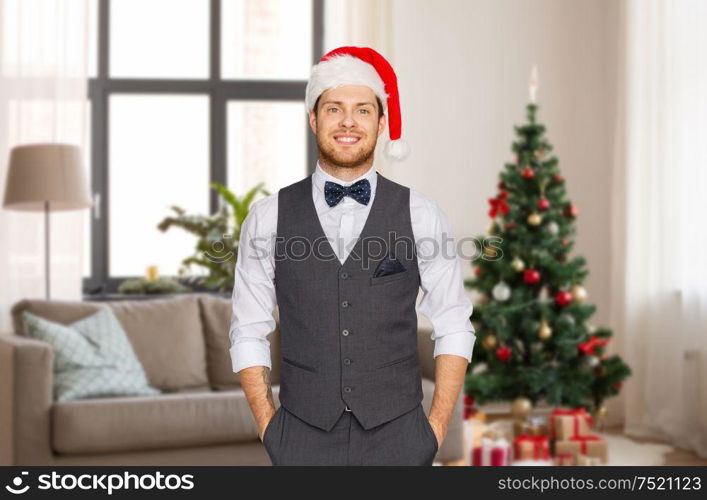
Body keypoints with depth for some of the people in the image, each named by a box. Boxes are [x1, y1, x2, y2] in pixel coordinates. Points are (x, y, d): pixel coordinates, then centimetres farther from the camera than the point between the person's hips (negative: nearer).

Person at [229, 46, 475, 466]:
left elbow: (454, 328, 3)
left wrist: (436, 431, -2)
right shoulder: (267, 218, 1)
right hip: (303, 439, 0)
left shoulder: (421, 215, 0)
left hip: (397, 434, 0)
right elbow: (248, 333, 5)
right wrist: (269, 430, -2)